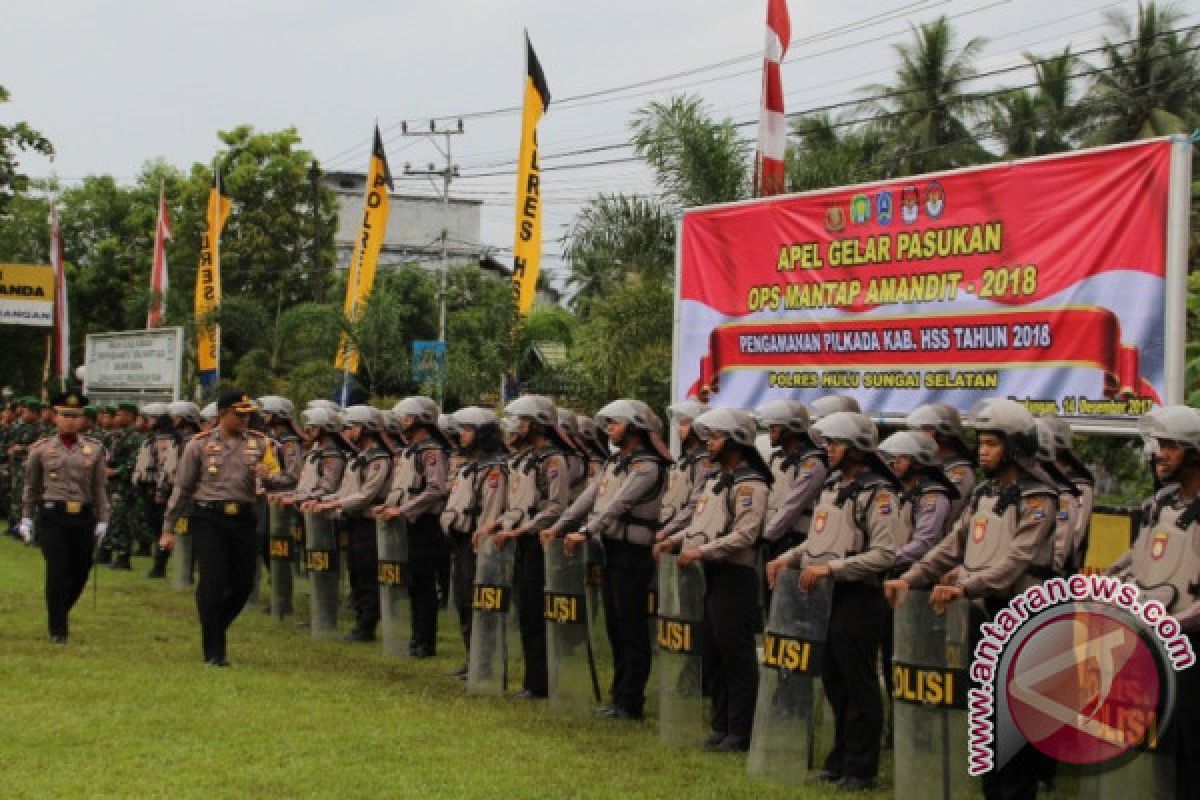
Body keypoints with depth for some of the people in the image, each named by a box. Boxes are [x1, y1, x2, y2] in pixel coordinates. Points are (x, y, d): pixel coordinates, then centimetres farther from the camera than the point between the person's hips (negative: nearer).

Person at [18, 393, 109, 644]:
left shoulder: (94, 449, 7)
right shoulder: (42, 449, 4)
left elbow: (100, 488, 8)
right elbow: (30, 486, 11)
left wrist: (102, 521, 4)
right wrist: (26, 518, 8)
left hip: (83, 517, 2)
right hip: (52, 517, -2)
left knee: (80, 573, 7)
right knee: (57, 573, -6)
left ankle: (60, 611, 34)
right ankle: (57, 630, 4)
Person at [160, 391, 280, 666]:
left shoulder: (259, 443, 9)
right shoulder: (200, 444, 2)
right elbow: (181, 488, 6)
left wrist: (268, 474, -17)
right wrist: (168, 528, 4)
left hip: (243, 518, 3)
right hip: (208, 518, -3)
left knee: (243, 583, 4)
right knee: (213, 583, -7)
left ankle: (214, 629, 31)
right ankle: (214, 651, 4)